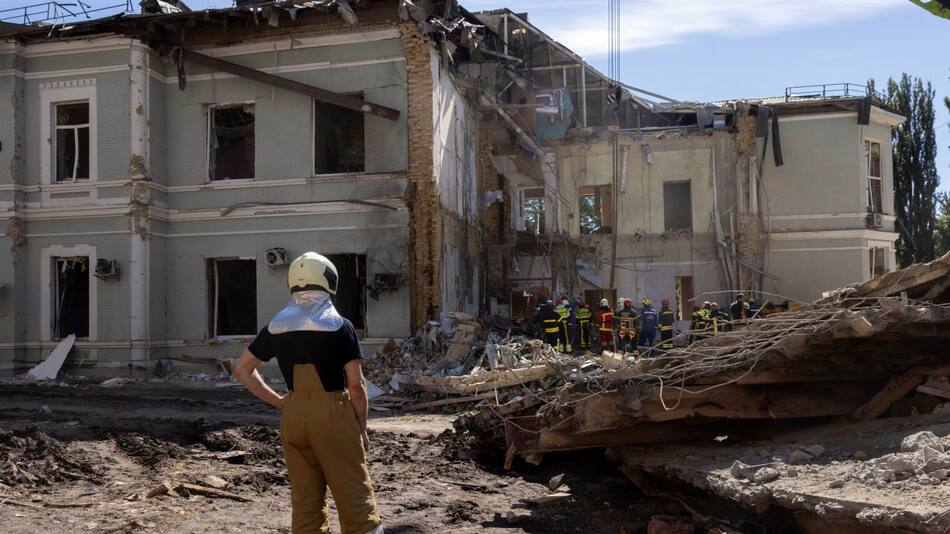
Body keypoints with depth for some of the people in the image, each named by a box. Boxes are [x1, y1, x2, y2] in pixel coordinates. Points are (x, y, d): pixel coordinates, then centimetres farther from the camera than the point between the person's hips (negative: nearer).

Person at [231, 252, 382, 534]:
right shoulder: (339, 326, -6)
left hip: (293, 417, 4)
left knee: (305, 500, 11)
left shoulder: (276, 327, 6)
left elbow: (241, 370, 13)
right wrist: (362, 427, 4)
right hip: (332, 415, -4)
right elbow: (356, 384, -7)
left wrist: (278, 401, 13)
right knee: (355, 498, 0)